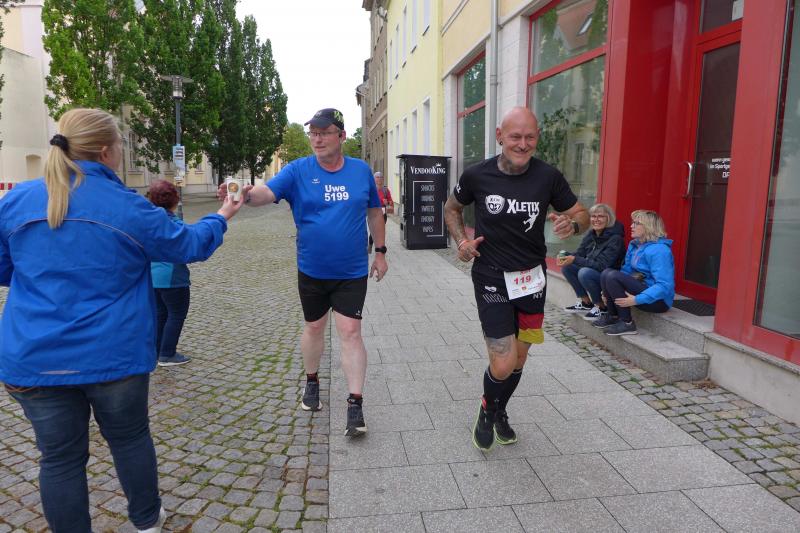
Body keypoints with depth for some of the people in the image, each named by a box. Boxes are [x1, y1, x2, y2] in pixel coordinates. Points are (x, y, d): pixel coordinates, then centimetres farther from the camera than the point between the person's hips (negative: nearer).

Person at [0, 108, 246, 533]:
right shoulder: (130, 208, -10)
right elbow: (188, 245, 4)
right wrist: (221, 218, 22)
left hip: (34, 359, 2)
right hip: (113, 354, -1)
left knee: (61, 456, 13)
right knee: (130, 438, 19)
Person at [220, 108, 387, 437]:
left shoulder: (361, 170, -1)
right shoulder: (298, 170, -7)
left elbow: (374, 212, 10)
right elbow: (267, 192, -23)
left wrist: (380, 252, 11)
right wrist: (244, 194, -45)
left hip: (352, 272, 0)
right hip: (311, 271, 1)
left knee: (350, 332, -6)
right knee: (314, 327, 16)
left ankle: (355, 405, 2)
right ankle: (311, 381, 41)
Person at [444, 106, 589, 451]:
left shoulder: (548, 177, -7)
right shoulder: (477, 176, -10)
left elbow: (581, 214, 4)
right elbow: (452, 208, 10)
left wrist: (572, 224, -20)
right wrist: (461, 240, -7)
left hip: (531, 278, 3)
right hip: (491, 278, -3)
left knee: (519, 358, 16)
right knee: (503, 364, -10)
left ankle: (500, 413, 45)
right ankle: (486, 412, 25)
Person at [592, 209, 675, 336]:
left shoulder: (659, 250, -20)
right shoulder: (634, 245, 8)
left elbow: (665, 286, -26)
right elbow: (627, 271, 12)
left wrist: (637, 300, -30)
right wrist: (608, 291, -1)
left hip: (659, 300, -8)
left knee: (613, 276, -23)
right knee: (606, 273, -5)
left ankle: (627, 323, -15)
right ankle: (613, 316, 4)